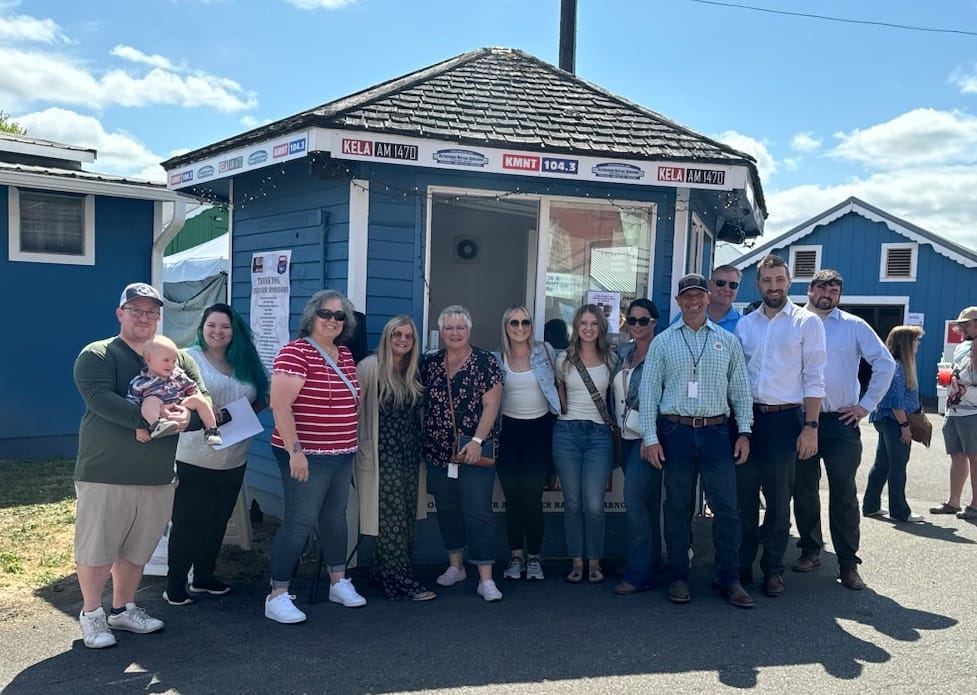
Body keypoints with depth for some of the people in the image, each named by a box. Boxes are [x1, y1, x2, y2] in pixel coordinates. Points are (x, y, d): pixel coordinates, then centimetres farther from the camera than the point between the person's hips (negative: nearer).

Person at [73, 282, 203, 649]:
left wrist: (187, 418, -21)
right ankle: (91, 613, 27)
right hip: (105, 474, -4)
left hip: (158, 477, 4)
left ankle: (123, 610, 34)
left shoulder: (178, 358, 9)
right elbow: (101, 399, -21)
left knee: (136, 550, 15)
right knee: (96, 550, 5)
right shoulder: (97, 355, -4)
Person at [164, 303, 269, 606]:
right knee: (187, 522, 3)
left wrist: (250, 411, -5)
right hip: (194, 459, -5)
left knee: (217, 521, 15)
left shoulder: (245, 362, 8)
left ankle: (203, 577, 31)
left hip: (234, 460, 5)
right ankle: (174, 584, 16)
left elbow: (259, 399, 15)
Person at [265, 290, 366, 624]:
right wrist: (295, 450, -22)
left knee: (335, 516, 17)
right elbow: (280, 405, -20)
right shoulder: (295, 352, -14)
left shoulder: (345, 355, 10)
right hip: (307, 455, -8)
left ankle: (339, 583, 32)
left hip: (342, 455, 8)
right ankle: (277, 596, 8)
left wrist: (351, 444, 19)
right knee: (300, 522, -4)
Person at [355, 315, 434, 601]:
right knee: (391, 519, -4)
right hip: (383, 456, -7)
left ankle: (382, 572, 23)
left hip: (410, 454, 7)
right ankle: (401, 581, 3)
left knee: (406, 518, 10)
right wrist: (360, 443, -11)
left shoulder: (414, 372, 12)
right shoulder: (370, 366, -8)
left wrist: (420, 450, 13)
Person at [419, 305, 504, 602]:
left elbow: (491, 405, -8)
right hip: (438, 452, 5)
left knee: (478, 511, -5)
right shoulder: (429, 363, 8)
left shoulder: (485, 361, -4)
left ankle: (486, 578, 1)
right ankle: (455, 566, 30)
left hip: (475, 451, -4)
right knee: (447, 509, 14)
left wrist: (477, 441, -17)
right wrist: (421, 439, 6)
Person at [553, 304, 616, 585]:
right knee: (573, 503, 6)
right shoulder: (565, 360, 6)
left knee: (594, 506, -5)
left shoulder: (610, 359, 5)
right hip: (567, 432, 1)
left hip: (599, 434, -1)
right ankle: (576, 562, 17)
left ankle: (594, 563, 12)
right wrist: (563, 409, 9)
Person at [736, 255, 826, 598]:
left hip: (784, 418, -3)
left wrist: (811, 427, -11)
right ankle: (741, 565, 21)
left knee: (779, 499, 6)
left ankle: (773, 569, 20)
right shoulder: (744, 324, 10)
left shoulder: (807, 322, -1)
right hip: (746, 416, 3)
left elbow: (814, 379, -4)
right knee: (743, 495, 8)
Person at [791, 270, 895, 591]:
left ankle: (848, 563, 9)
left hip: (841, 421, -1)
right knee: (803, 491, 9)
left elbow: (885, 363, 3)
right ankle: (810, 550, 25)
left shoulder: (854, 326, 3)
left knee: (844, 494, 1)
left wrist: (867, 405, -1)